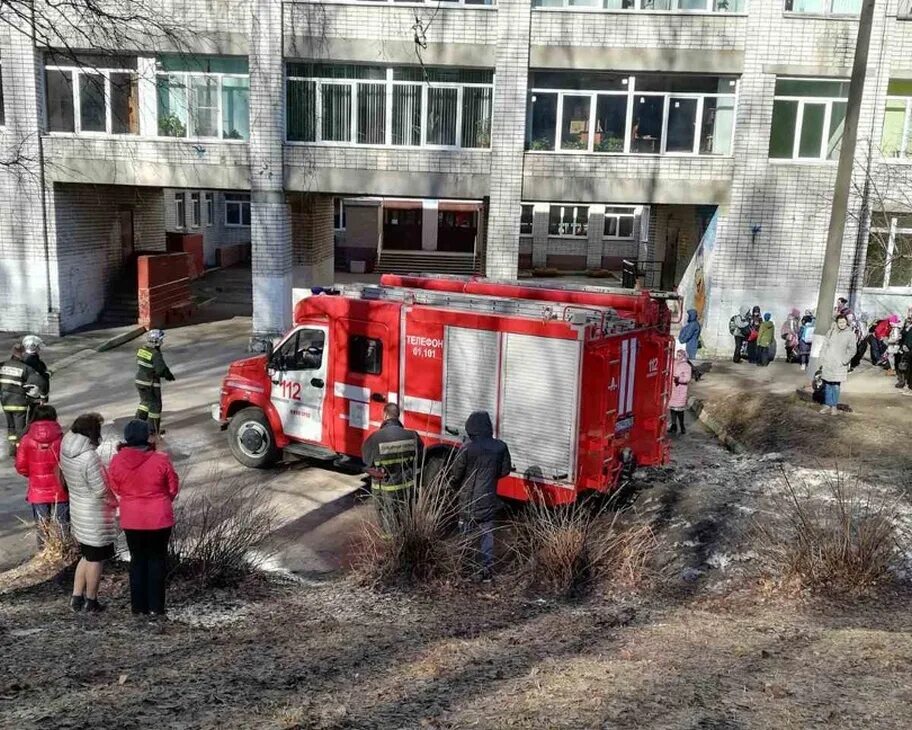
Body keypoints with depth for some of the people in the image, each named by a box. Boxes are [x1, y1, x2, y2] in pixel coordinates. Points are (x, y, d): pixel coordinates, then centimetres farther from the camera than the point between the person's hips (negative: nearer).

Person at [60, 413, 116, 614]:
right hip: (95, 515, -8)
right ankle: (91, 602, 21)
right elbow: (101, 491, -22)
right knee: (95, 559, 9)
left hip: (78, 510, 8)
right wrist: (116, 501, -3)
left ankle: (76, 598, 26)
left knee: (86, 556, 22)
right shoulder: (89, 457, -27)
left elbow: (69, 477, 8)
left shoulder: (66, 451, -2)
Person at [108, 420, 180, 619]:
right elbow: (173, 488, -5)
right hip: (159, 519, -2)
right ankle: (155, 608, 14)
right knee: (157, 560, 10)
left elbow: (115, 490, 3)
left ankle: (138, 607, 24)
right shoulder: (161, 460, -16)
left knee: (137, 560, 17)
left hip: (131, 520, 2)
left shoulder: (117, 461, -9)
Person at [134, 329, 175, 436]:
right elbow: (161, 370, -26)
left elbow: (140, 364, 10)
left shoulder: (141, 350, 0)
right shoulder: (156, 354, -23)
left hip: (139, 381, 7)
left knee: (145, 402, 25)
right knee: (155, 405, 8)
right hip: (151, 384, -7)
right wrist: (168, 375, -4)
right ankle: (154, 429, 16)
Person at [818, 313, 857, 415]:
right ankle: (827, 405, 15)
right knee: (827, 385, 6)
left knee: (836, 385, -4)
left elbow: (852, 350, -1)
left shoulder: (850, 334, 2)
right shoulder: (830, 332, 9)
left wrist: (844, 360, -11)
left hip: (838, 364, -3)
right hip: (827, 363, 3)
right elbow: (824, 346, 12)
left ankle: (834, 406, 6)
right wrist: (822, 360, 5)